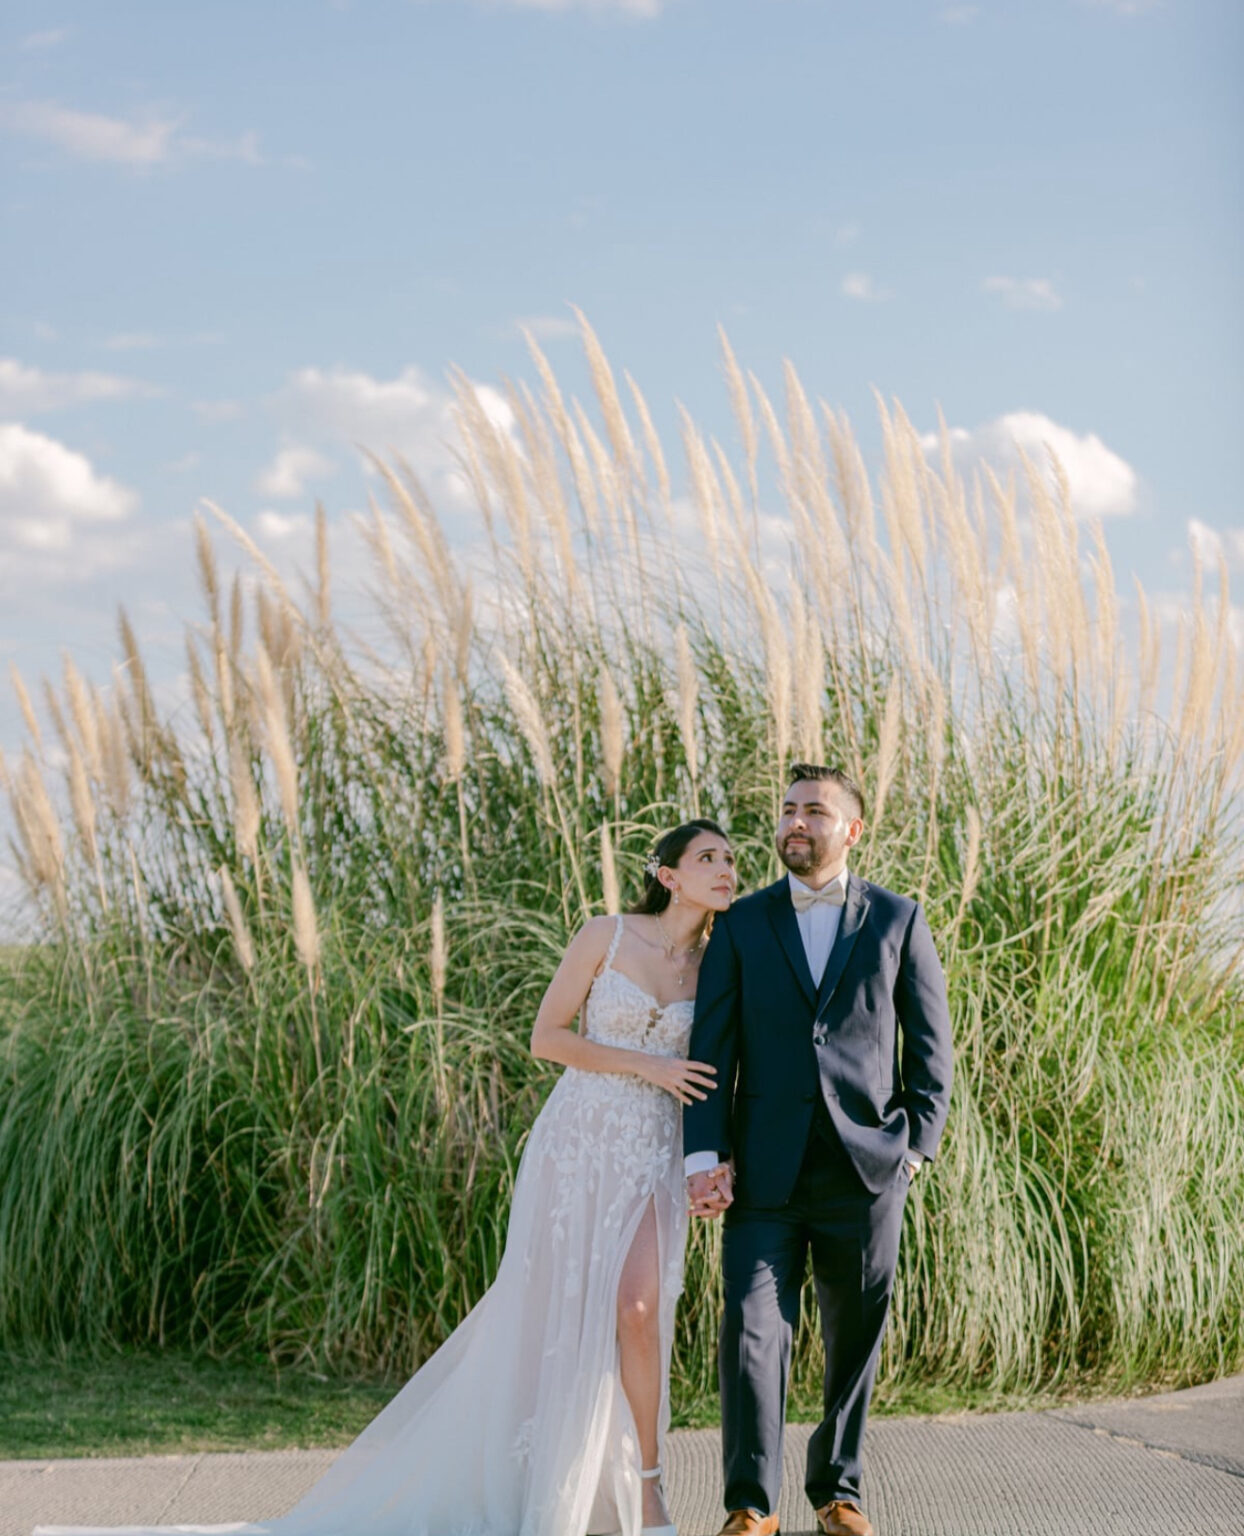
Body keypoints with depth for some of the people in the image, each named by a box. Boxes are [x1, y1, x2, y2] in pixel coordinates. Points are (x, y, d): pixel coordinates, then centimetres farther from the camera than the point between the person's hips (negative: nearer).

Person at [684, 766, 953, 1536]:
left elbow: (930, 1041, 7)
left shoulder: (899, 919, 6)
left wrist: (919, 1144, -1)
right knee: (752, 1329, -8)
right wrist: (705, 1153, -6)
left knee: (856, 1337, 8)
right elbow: (713, 1046, 3)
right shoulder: (742, 923, 8)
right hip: (766, 1171, 0)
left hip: (866, 1169, 0)